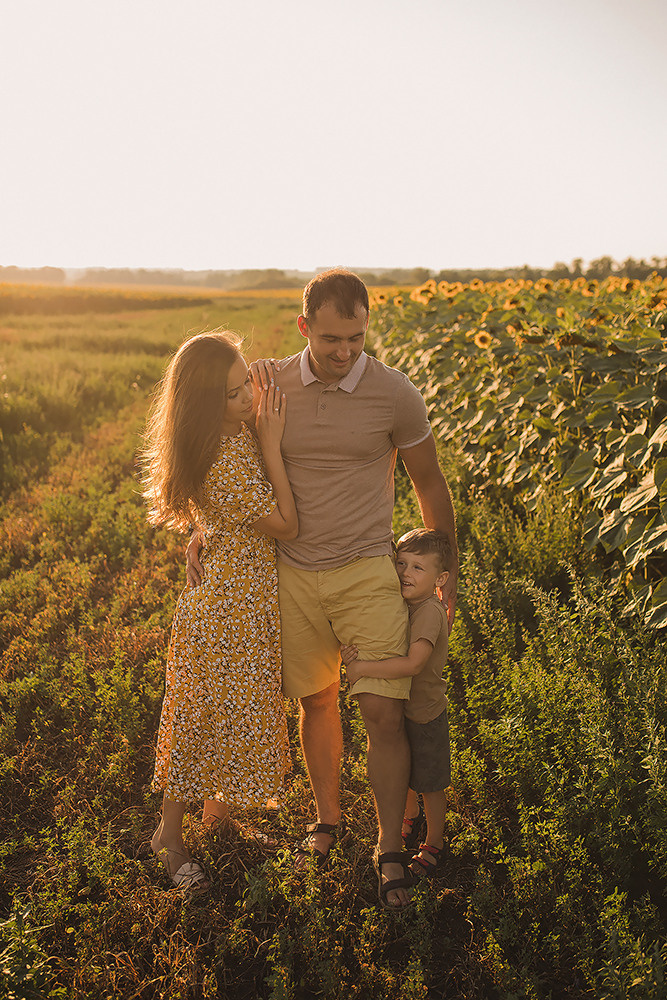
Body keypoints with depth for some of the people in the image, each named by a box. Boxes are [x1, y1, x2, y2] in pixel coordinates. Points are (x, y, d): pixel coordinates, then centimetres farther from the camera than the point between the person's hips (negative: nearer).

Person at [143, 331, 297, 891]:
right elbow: (286, 526, -20)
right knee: (208, 717, 7)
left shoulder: (239, 434, -1)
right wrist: (272, 446, -20)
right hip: (228, 610, -9)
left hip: (249, 599, 9)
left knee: (235, 714, 22)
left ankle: (219, 813, 42)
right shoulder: (225, 465, -30)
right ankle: (170, 834, 27)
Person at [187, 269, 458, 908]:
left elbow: (429, 483, 5)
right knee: (315, 702, 13)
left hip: (367, 573, -2)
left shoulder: (396, 394, -9)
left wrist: (445, 571, 11)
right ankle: (327, 821, 35)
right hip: (294, 574, 2)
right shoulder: (271, 386, -3)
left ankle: (390, 851, 12)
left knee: (383, 713, -6)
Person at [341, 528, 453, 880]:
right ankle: (408, 815, 53)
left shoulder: (430, 612, -28)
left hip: (425, 713, -7)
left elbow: (412, 664, -38)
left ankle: (434, 843, 32)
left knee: (429, 784, 11)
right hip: (396, 707, 7)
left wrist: (361, 668, -33)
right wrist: (350, 653, -19)